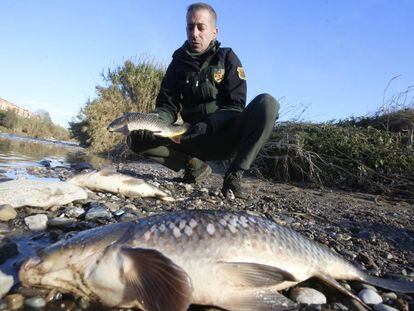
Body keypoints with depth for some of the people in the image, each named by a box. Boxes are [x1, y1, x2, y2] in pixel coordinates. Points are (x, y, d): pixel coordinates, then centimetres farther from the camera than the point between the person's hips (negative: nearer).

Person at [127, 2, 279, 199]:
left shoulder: (227, 58, 0)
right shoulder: (178, 63, 7)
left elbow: (236, 106, -11)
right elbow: (167, 107, 1)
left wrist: (208, 125, -29)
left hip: (225, 138, -1)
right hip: (195, 139, 2)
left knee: (267, 103, -28)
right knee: (136, 137, -16)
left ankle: (234, 175, -22)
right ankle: (195, 166, -4)